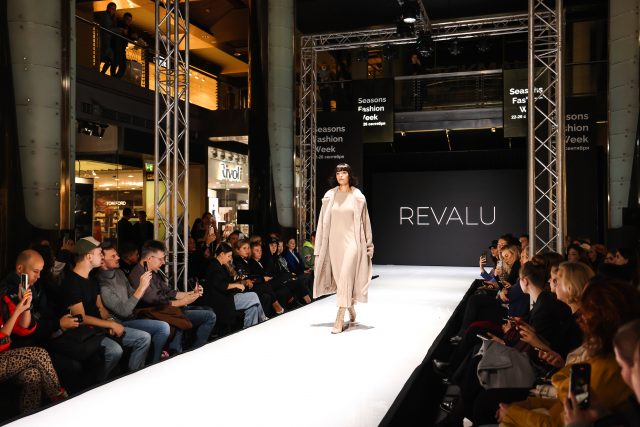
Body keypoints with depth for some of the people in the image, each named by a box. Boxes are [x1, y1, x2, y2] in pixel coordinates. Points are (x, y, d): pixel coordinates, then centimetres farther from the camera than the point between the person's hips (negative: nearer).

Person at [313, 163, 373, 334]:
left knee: (345, 278, -12)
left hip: (351, 241, -3)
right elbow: (324, 221, 7)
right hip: (334, 241, 3)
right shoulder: (329, 196, 5)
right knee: (339, 278, 11)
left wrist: (368, 244, 1)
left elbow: (364, 221, 3)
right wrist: (320, 245, 5)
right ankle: (351, 307, 36)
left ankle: (340, 319, -9)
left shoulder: (357, 196, -1)